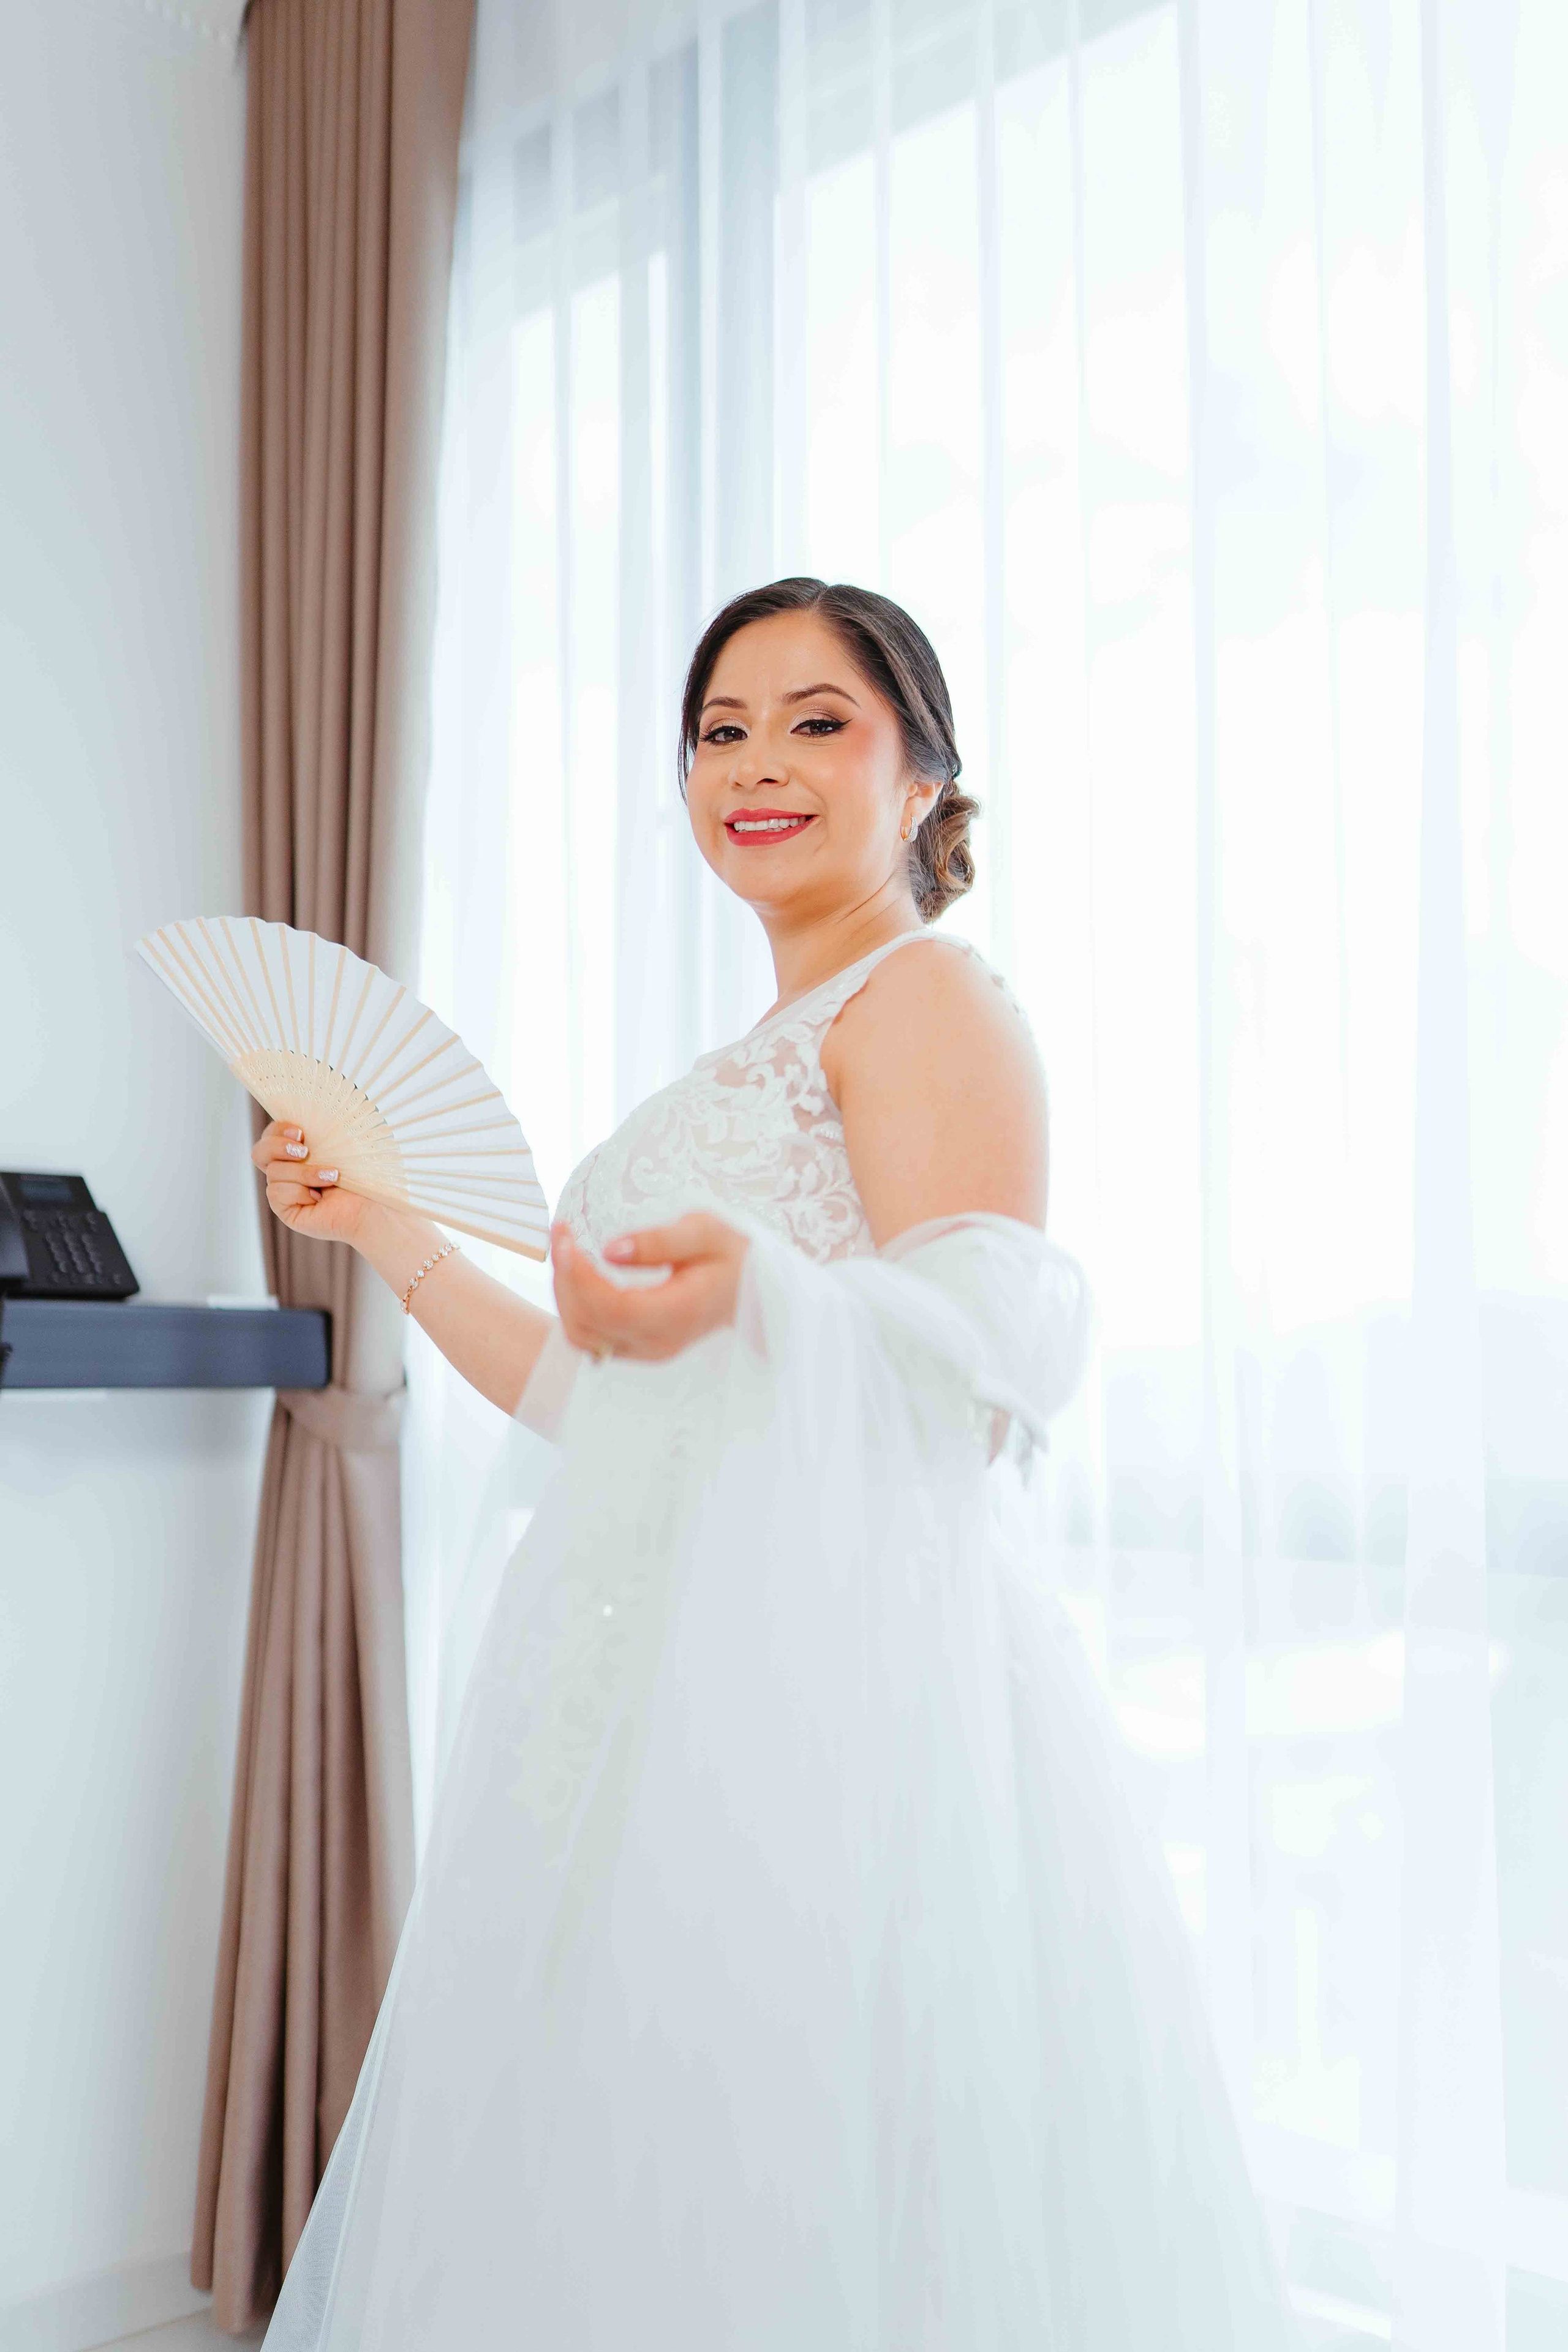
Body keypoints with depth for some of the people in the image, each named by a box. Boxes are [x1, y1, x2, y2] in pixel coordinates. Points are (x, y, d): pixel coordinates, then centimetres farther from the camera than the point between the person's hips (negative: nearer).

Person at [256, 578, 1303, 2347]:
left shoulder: (926, 994, -3)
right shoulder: (748, 1066, 23)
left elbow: (992, 1350, -17)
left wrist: (750, 1291, -35)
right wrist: (389, 1232, 22)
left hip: (834, 1657, -8)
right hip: (663, 1690, 8)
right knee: (630, 2184, 11)